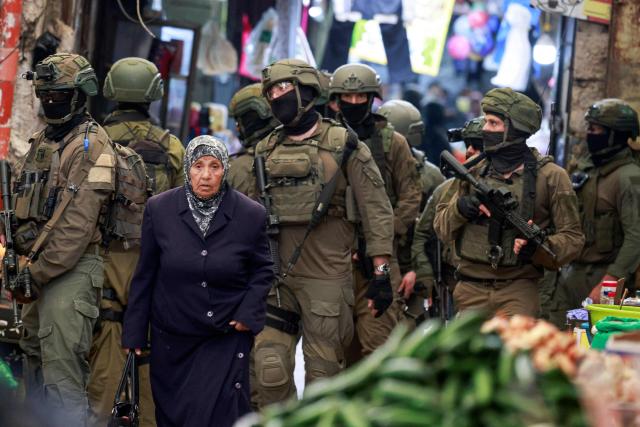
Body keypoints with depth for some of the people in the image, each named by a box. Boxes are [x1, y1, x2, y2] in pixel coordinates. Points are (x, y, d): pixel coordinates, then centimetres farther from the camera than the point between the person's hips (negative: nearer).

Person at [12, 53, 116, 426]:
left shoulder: (92, 146, -11)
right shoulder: (42, 143, 17)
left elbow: (78, 224, -18)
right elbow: (24, 206, 19)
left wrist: (39, 271, -18)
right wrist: (19, 258, 4)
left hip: (72, 269, -9)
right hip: (38, 267, 9)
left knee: (62, 369, -14)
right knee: (36, 361, 15)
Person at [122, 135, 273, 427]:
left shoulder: (250, 214, -5)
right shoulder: (159, 209, -3)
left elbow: (262, 270, 8)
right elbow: (145, 275, 4)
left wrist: (249, 313, -7)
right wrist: (134, 334, 5)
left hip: (226, 340, -2)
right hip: (171, 339, 2)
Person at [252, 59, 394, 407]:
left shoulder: (343, 146, 0)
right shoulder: (266, 152, 13)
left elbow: (376, 210, -1)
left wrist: (382, 273, -7)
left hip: (326, 278, -4)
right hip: (275, 278, 4)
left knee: (323, 373, 0)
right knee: (269, 371, -5)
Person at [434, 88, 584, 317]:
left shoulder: (550, 177, -2)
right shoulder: (474, 172, 10)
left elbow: (572, 238, -1)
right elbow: (443, 229, 12)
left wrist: (538, 247, -20)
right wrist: (460, 208, -9)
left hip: (518, 290, -4)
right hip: (471, 290, 4)